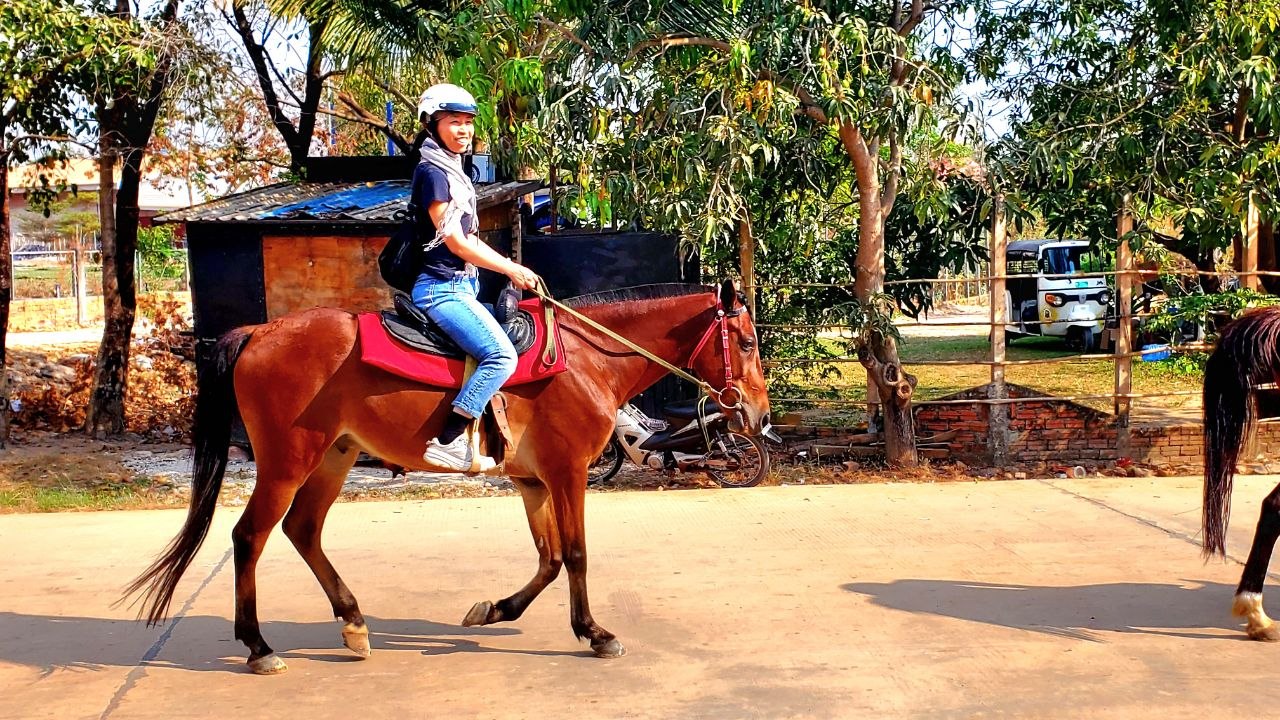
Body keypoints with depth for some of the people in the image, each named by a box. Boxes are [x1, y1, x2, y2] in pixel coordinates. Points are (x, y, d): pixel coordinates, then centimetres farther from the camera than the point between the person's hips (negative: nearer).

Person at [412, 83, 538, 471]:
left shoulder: (455, 171, 17)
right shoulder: (432, 171, -12)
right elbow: (454, 241, -16)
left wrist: (512, 269, 12)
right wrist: (512, 269, -10)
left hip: (462, 286, 10)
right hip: (442, 288, -10)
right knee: (502, 355, -23)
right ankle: (448, 441, -21)